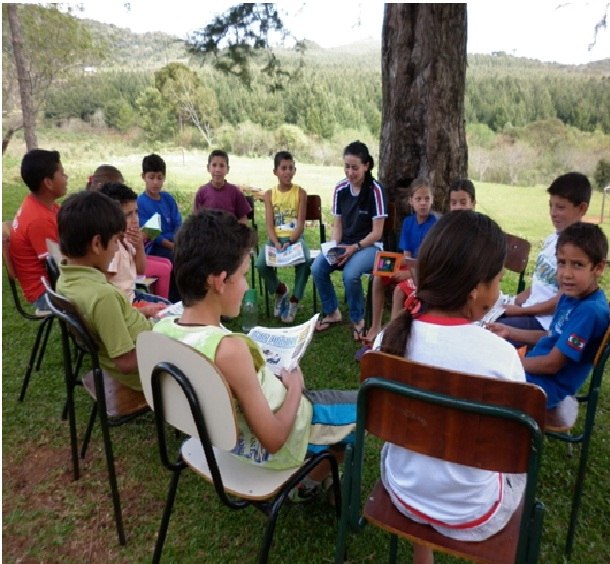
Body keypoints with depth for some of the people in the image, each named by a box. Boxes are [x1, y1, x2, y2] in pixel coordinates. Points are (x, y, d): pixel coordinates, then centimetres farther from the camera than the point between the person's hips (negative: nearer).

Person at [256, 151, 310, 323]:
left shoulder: (300, 192, 1)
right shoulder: (269, 194, 6)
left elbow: (300, 223, -5)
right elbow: (269, 225, -1)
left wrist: (290, 243, -21)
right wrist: (276, 243, -19)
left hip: (295, 237, -1)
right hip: (276, 238, 2)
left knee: (304, 261, -33)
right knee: (261, 264, -26)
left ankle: (294, 299, -9)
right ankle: (279, 290, 7)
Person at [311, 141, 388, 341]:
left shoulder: (375, 190, -13)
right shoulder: (340, 189, 1)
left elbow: (377, 233, -12)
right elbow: (337, 224, 8)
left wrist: (354, 248, -22)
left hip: (369, 245, -5)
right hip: (344, 244, 5)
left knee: (350, 274, -33)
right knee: (317, 268, -21)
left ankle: (358, 320, -5)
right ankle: (332, 313, 3)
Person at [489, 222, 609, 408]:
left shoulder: (590, 311, -26)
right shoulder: (570, 296, 1)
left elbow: (552, 364, -23)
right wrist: (509, 332, 10)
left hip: (548, 386, -8)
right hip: (534, 370, 9)